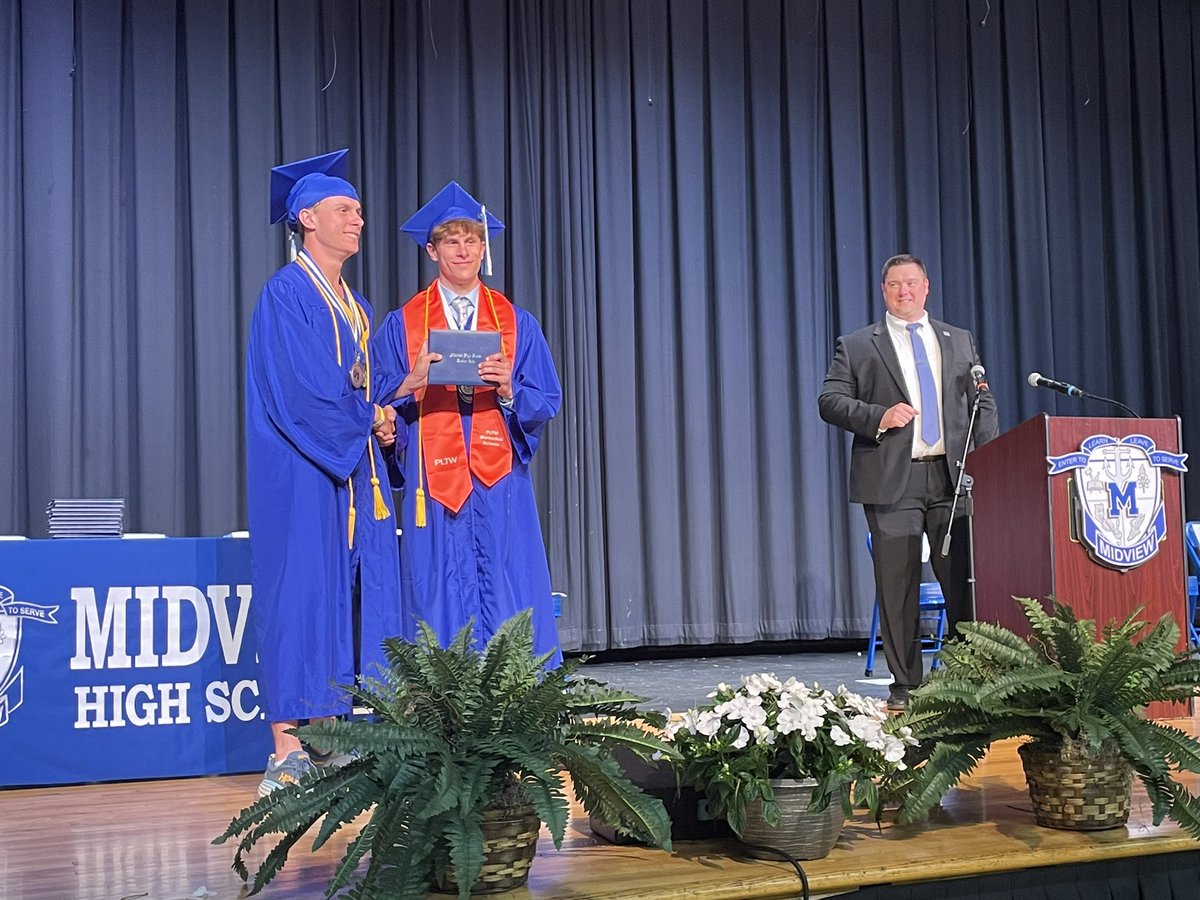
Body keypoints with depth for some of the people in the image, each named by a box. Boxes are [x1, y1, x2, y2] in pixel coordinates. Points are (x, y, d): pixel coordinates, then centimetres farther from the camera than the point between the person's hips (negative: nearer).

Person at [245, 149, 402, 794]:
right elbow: (300, 391, -17)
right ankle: (286, 757, -5)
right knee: (300, 594, -9)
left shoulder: (356, 305, 20)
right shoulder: (285, 294, -7)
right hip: (302, 473, -8)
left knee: (349, 599, 5)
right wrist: (371, 417, -6)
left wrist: (379, 423, -1)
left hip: (354, 470, 8)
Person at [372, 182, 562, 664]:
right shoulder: (401, 326, 8)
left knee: (511, 607, -1)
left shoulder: (518, 324, 11)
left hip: (500, 484, 1)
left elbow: (547, 401, 6)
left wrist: (507, 389, -14)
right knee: (442, 606, -1)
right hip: (433, 483, -1)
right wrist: (415, 381, -16)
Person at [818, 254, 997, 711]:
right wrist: (877, 416, -15)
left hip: (954, 476, 2)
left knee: (965, 581, 1)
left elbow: (983, 403, 17)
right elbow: (830, 401, 1)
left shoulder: (959, 342, 18)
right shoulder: (855, 346, 9)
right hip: (892, 480, -2)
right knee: (897, 586, 0)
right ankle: (905, 686, 7)